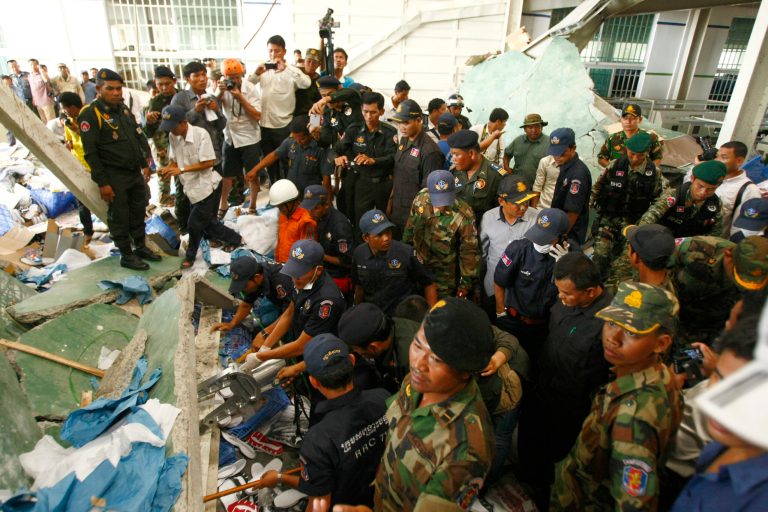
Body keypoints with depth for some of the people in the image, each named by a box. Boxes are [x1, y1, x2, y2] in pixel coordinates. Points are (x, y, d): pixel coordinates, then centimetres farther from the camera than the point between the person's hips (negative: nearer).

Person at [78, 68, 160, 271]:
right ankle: (126, 255, 16)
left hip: (135, 172, 7)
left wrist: (144, 164, 15)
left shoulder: (123, 108, 9)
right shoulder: (90, 114, -15)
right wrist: (102, 183, -18)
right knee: (119, 217, 4)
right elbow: (90, 153, -17)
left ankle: (141, 247, 31)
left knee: (138, 212, 16)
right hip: (114, 177, -7)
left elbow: (137, 137, 19)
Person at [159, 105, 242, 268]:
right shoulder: (173, 136, -1)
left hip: (207, 185, -7)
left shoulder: (200, 134, -20)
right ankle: (234, 239, 35)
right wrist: (167, 168, -15)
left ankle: (190, 256, 22)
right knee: (207, 222, 14)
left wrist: (181, 170, -24)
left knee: (194, 224, -1)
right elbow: (174, 159, 9)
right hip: (193, 186, 7)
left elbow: (209, 162, -21)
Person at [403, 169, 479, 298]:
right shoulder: (421, 198, -16)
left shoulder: (463, 215, -29)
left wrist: (467, 282, -13)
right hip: (417, 267, 4)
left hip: (445, 274, -4)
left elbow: (469, 250, -19)